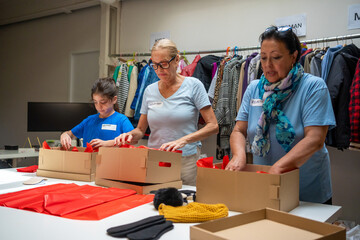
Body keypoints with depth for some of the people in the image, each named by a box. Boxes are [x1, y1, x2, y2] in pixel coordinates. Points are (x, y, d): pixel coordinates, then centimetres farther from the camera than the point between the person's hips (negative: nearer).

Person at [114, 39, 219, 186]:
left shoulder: (193, 85, -3)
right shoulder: (150, 90, 8)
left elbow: (213, 126, -8)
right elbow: (141, 129, 13)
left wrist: (183, 140, -20)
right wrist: (130, 135, -9)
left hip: (186, 159, -3)